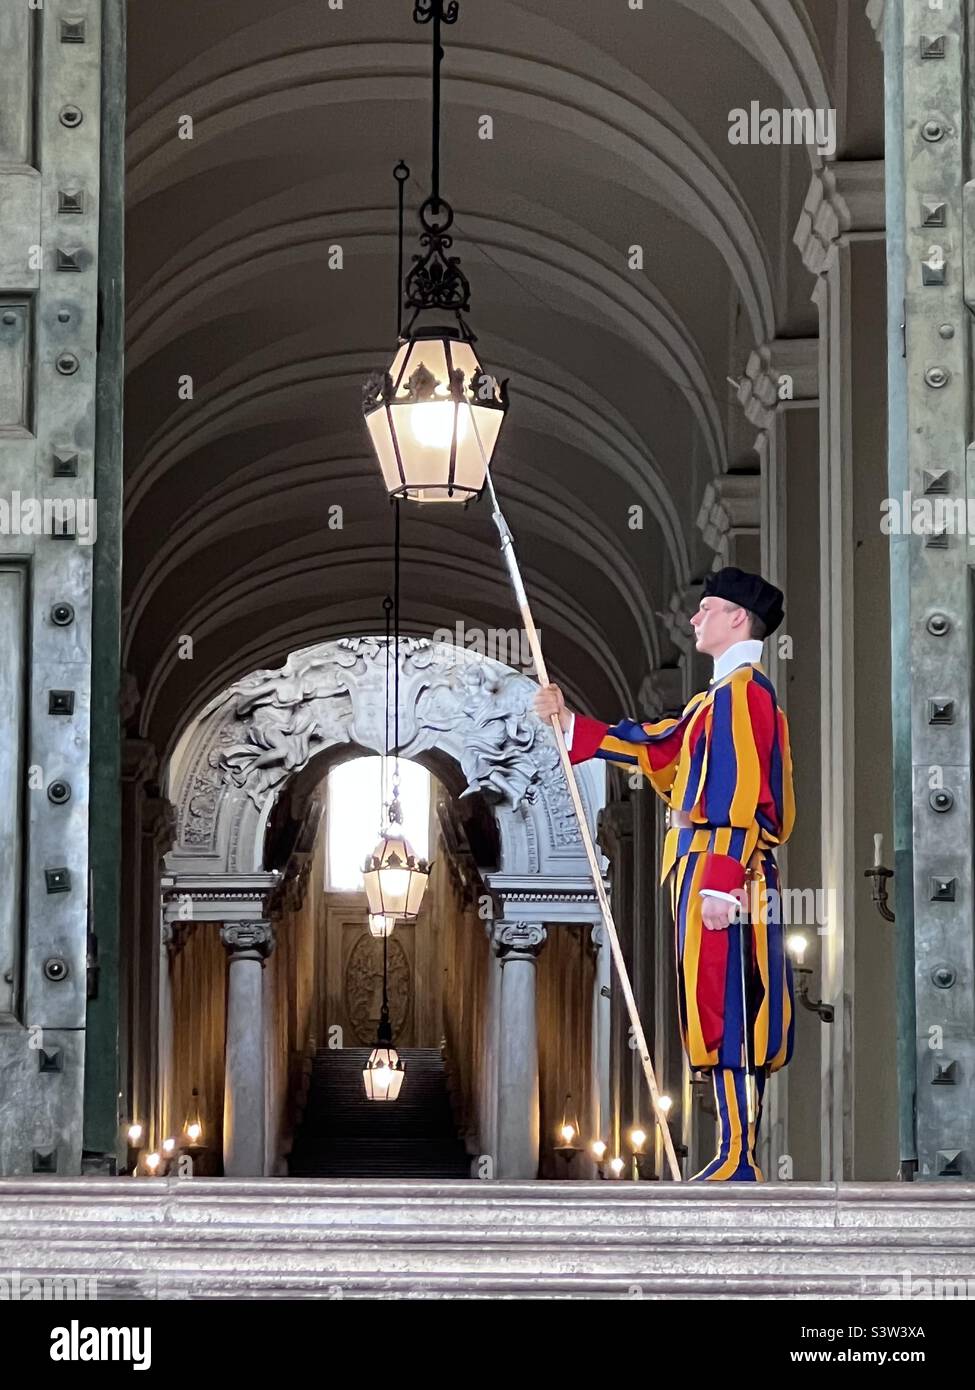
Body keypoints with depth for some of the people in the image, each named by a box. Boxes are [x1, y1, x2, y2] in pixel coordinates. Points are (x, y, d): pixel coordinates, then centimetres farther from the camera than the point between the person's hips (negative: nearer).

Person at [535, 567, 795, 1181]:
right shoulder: (725, 695, 22)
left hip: (722, 874, -10)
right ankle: (739, 1160, 13)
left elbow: (740, 797, -18)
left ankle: (737, 1163, -9)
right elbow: (655, 745, 26)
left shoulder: (742, 692, -11)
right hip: (731, 878, 10)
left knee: (725, 1012, -10)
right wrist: (572, 724, 24)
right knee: (735, 1017, 10)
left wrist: (721, 883, -23)